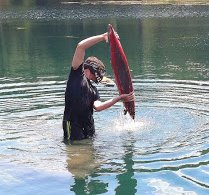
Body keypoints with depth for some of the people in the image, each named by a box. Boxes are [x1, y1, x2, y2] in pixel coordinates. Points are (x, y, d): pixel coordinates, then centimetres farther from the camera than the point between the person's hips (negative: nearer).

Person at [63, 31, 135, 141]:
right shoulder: (78, 73, 2)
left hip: (88, 124, 7)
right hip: (73, 123, -7)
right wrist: (103, 37, -7)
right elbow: (80, 46, -8)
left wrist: (119, 98, -4)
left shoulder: (93, 90, 20)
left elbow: (98, 107, 0)